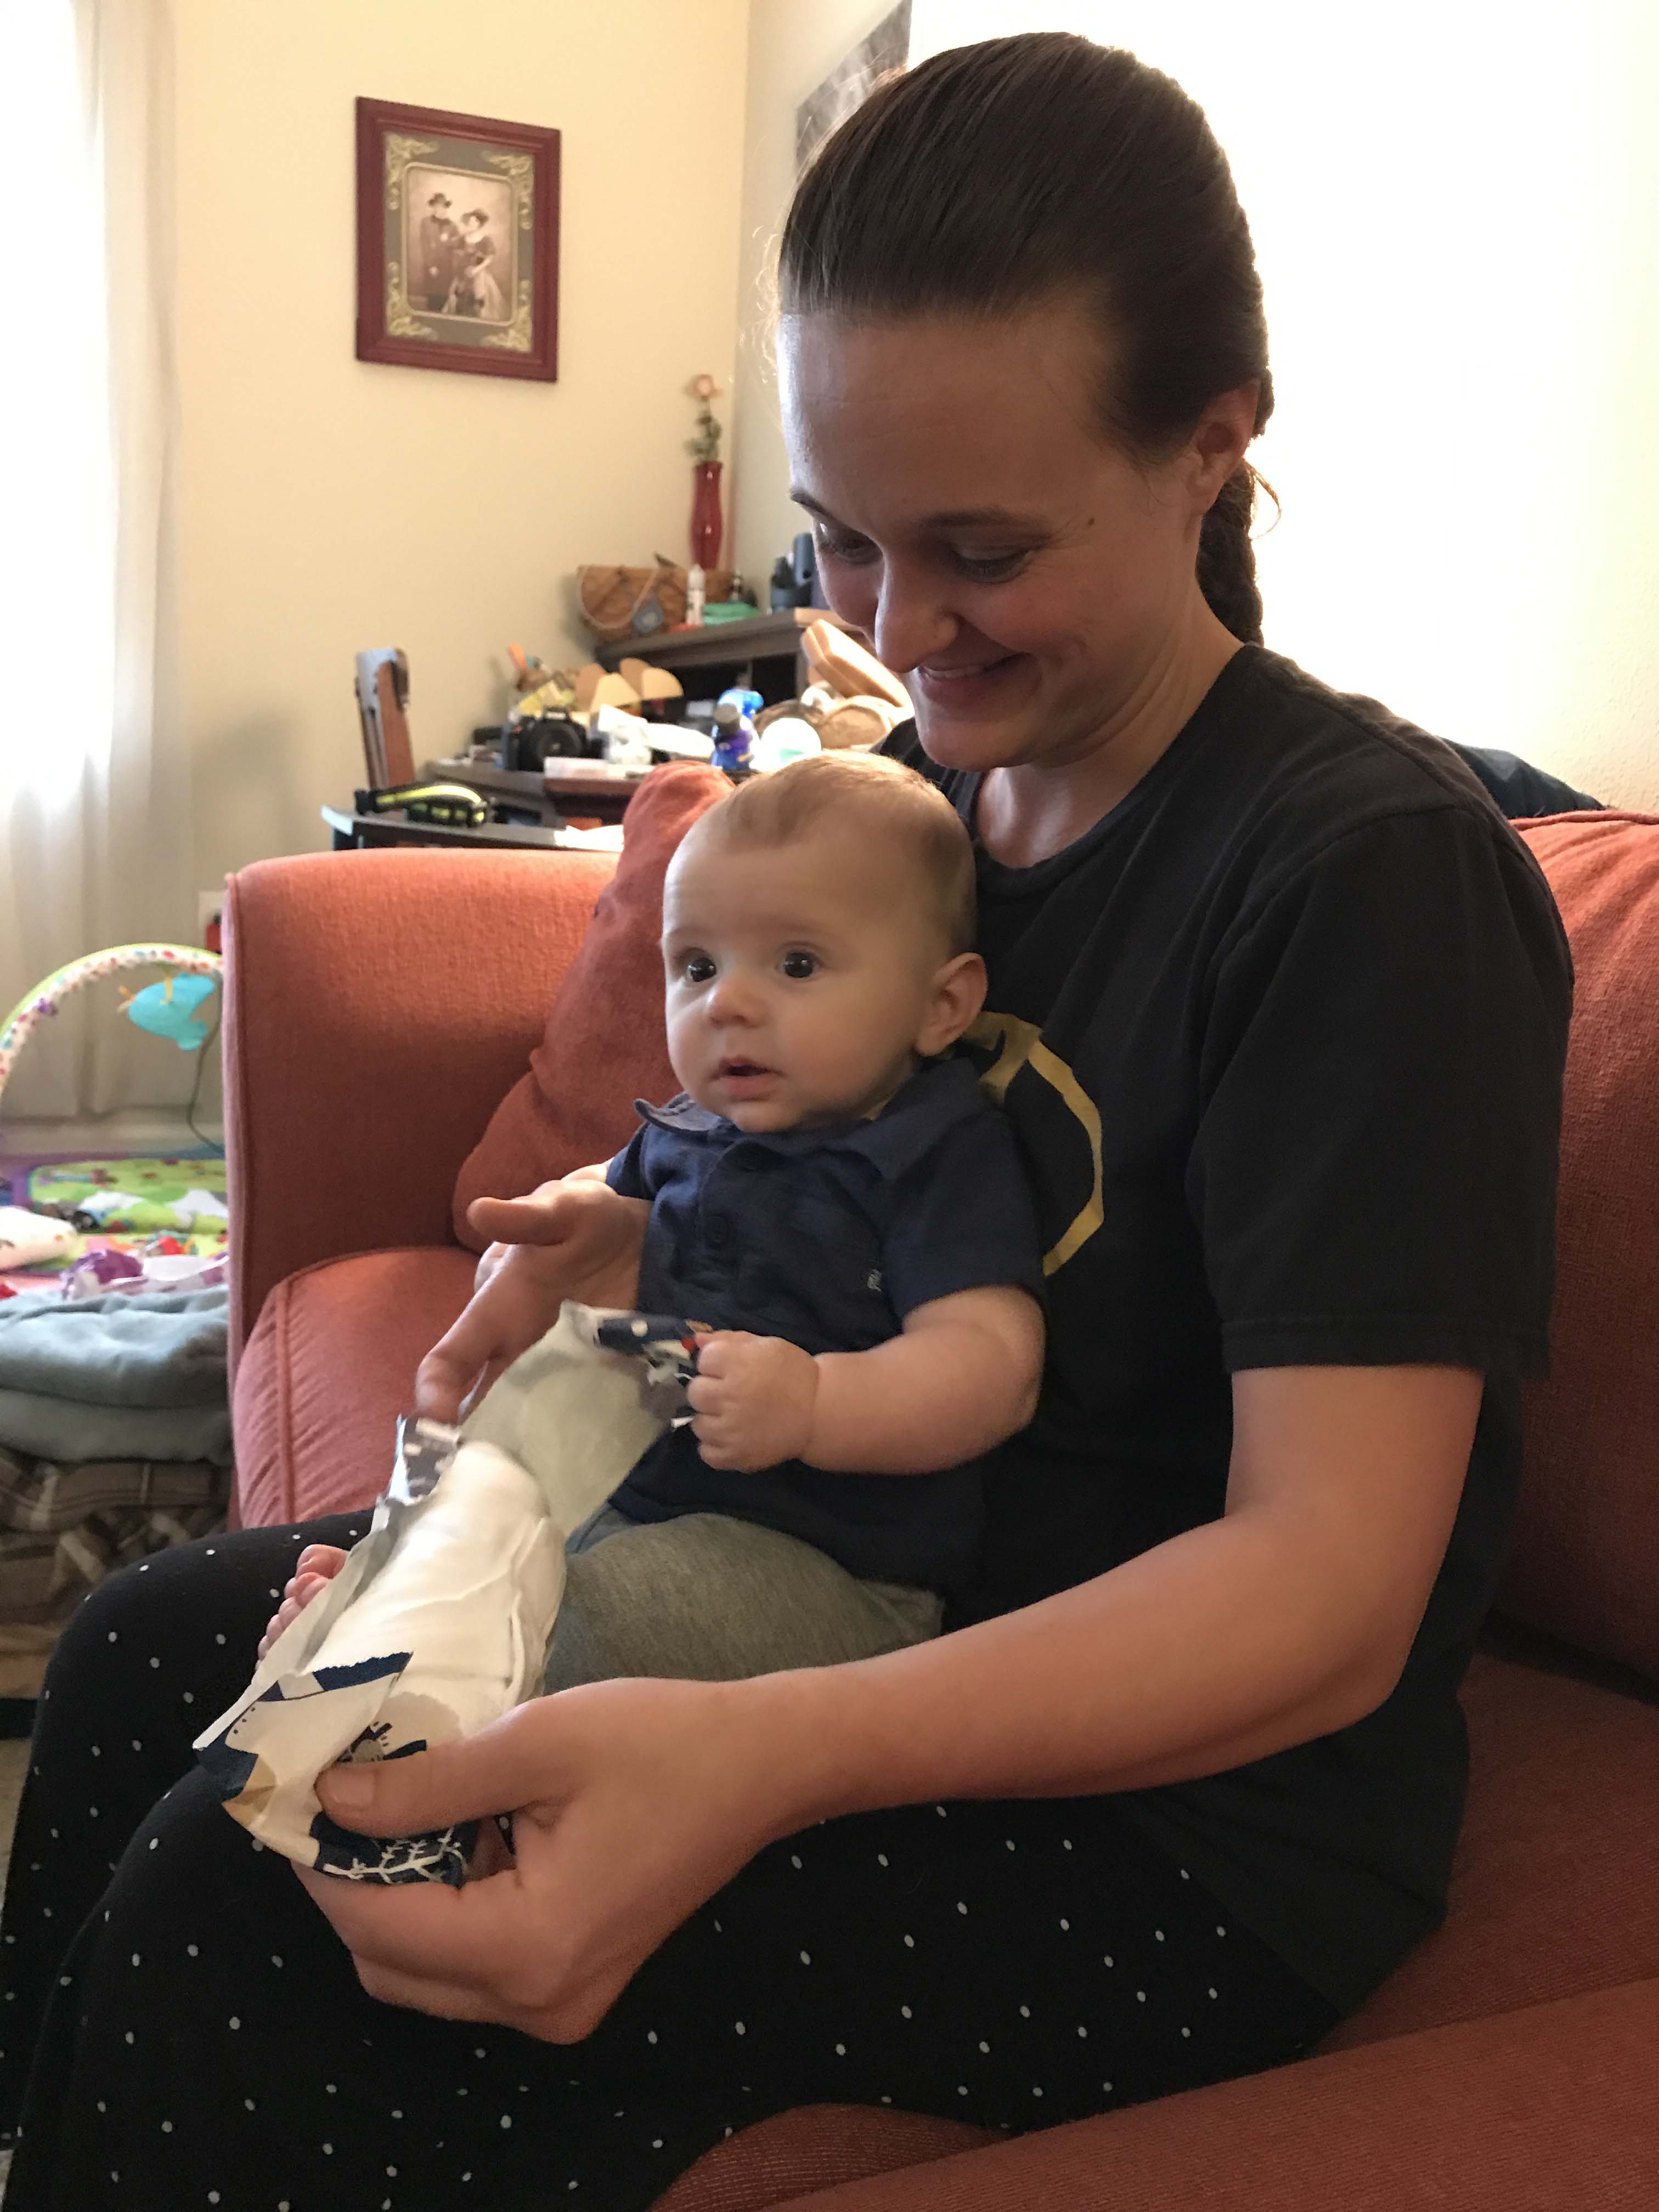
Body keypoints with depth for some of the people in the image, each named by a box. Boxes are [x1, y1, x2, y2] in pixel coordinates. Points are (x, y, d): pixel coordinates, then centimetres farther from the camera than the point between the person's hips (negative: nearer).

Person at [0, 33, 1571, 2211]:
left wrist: (763, 1760, -39)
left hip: (1196, 1805, -7)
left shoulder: (1371, 870, -20)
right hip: (859, 1584, 8)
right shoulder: (918, 781, 3)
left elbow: (1335, 1587, -26)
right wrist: (647, 1221, -6)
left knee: (241, 1922, -21)